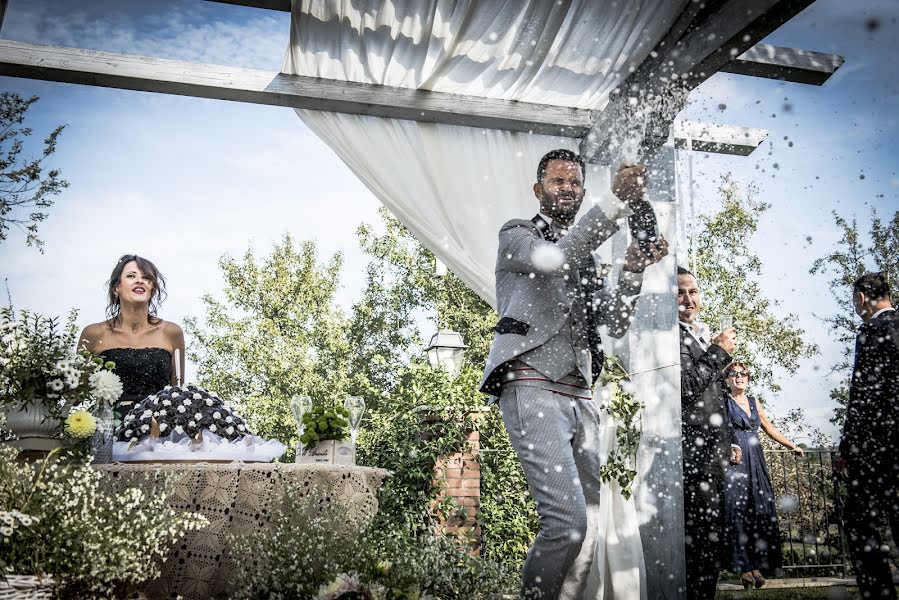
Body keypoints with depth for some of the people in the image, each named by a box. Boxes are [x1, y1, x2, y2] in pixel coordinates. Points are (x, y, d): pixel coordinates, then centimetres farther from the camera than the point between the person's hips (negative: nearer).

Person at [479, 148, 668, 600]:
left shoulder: (586, 258, 26)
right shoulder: (517, 234, 9)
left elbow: (614, 325, 15)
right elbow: (554, 259, -15)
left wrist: (632, 271, -2)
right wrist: (616, 203, -19)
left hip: (579, 395, 7)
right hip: (531, 388, -7)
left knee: (589, 521, 5)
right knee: (568, 518, -17)